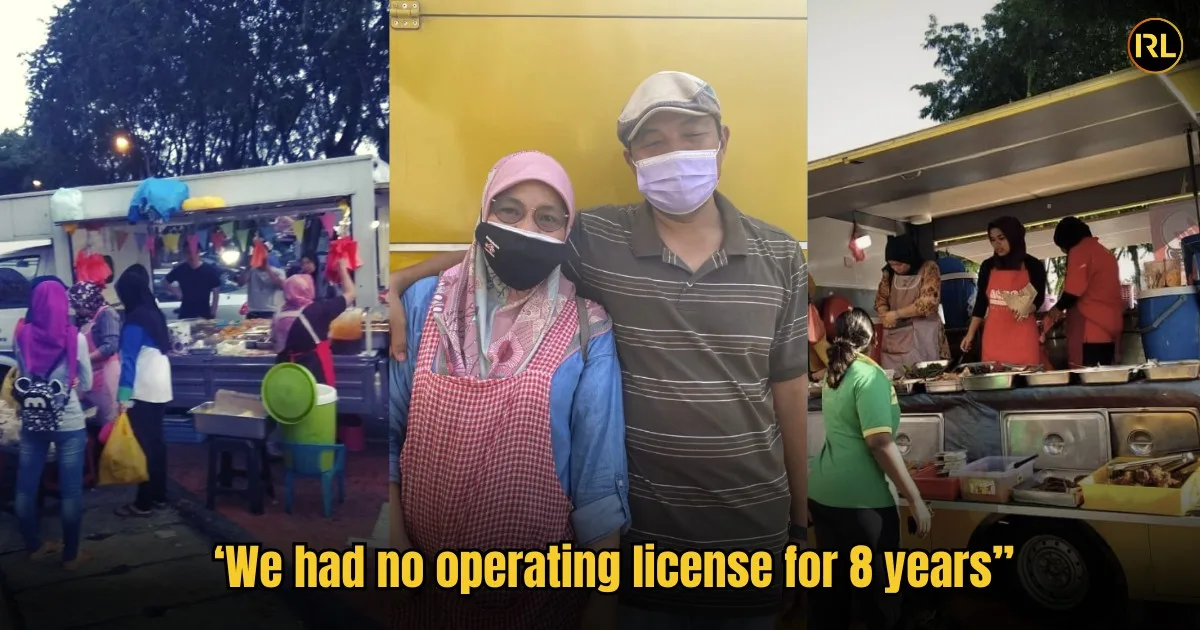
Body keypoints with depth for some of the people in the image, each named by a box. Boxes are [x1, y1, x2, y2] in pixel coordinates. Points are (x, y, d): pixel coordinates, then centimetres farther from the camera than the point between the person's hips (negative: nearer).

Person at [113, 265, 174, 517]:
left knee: (144, 445, -3)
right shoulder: (155, 313, 10)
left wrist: (123, 395, -22)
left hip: (143, 392, -9)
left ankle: (143, 503, 3)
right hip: (160, 389, 9)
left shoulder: (135, 320, -14)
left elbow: (129, 360, -19)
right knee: (156, 442, 14)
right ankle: (159, 496, 21)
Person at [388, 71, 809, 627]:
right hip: (642, 533, -1)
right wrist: (396, 282, -15)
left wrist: (801, 520, 9)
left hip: (756, 533, 2)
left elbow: (789, 390, 4)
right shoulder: (595, 241, -8)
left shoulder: (779, 256, -2)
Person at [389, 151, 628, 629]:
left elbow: (599, 479, -8)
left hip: (542, 580, -2)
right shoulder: (422, 303, -4)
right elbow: (389, 431, 1)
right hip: (424, 570, 2)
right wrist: (395, 542, -3)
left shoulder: (586, 332, -10)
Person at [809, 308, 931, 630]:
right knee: (880, 585, 8)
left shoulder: (832, 375, 11)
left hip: (821, 493, 8)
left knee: (831, 582, 16)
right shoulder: (870, 375, -12)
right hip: (859, 498, -8)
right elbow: (879, 443, -20)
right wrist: (915, 499, -17)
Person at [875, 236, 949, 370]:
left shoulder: (928, 269, -5)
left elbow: (928, 302, -14)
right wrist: (886, 316, -8)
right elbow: (880, 299, 14)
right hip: (895, 336, 4)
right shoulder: (889, 273, 8)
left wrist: (896, 314, -13)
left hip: (923, 335, -4)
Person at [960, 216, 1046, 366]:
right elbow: (981, 302, 9)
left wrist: (1025, 309, -15)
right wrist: (970, 334, 5)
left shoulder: (1033, 266, -1)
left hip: (1023, 334, -2)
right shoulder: (988, 266, 5)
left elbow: (1039, 299, 7)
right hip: (994, 334, 2)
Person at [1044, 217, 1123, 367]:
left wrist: (1058, 308, 3)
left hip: (1089, 328, -9)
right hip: (1110, 326, 9)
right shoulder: (1104, 251, 20)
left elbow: (1074, 290, -14)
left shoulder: (1078, 251, -6)